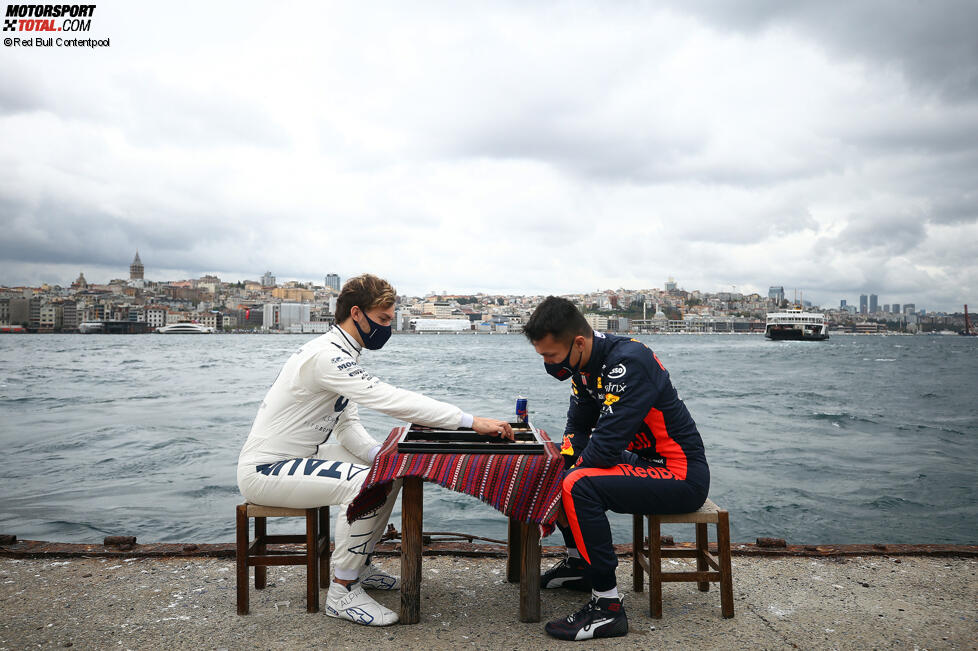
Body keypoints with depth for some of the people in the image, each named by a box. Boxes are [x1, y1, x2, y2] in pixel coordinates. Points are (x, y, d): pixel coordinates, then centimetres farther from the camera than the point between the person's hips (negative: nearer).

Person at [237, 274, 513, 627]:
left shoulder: (340, 355, 9)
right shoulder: (325, 356, -25)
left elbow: (347, 425, 7)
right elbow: (391, 400, -34)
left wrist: (378, 454, -14)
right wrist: (471, 421, -34)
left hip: (296, 458, 10)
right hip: (263, 470, -10)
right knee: (366, 484, -29)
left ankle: (359, 564, 19)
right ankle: (343, 591, -13)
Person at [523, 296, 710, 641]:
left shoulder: (629, 361, -26)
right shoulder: (586, 364, 3)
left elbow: (607, 444, -29)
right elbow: (577, 430, 10)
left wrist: (561, 481, -15)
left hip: (682, 476, -10)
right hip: (645, 462, 10)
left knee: (578, 486, -29)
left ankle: (607, 607, -19)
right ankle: (578, 563, 30)